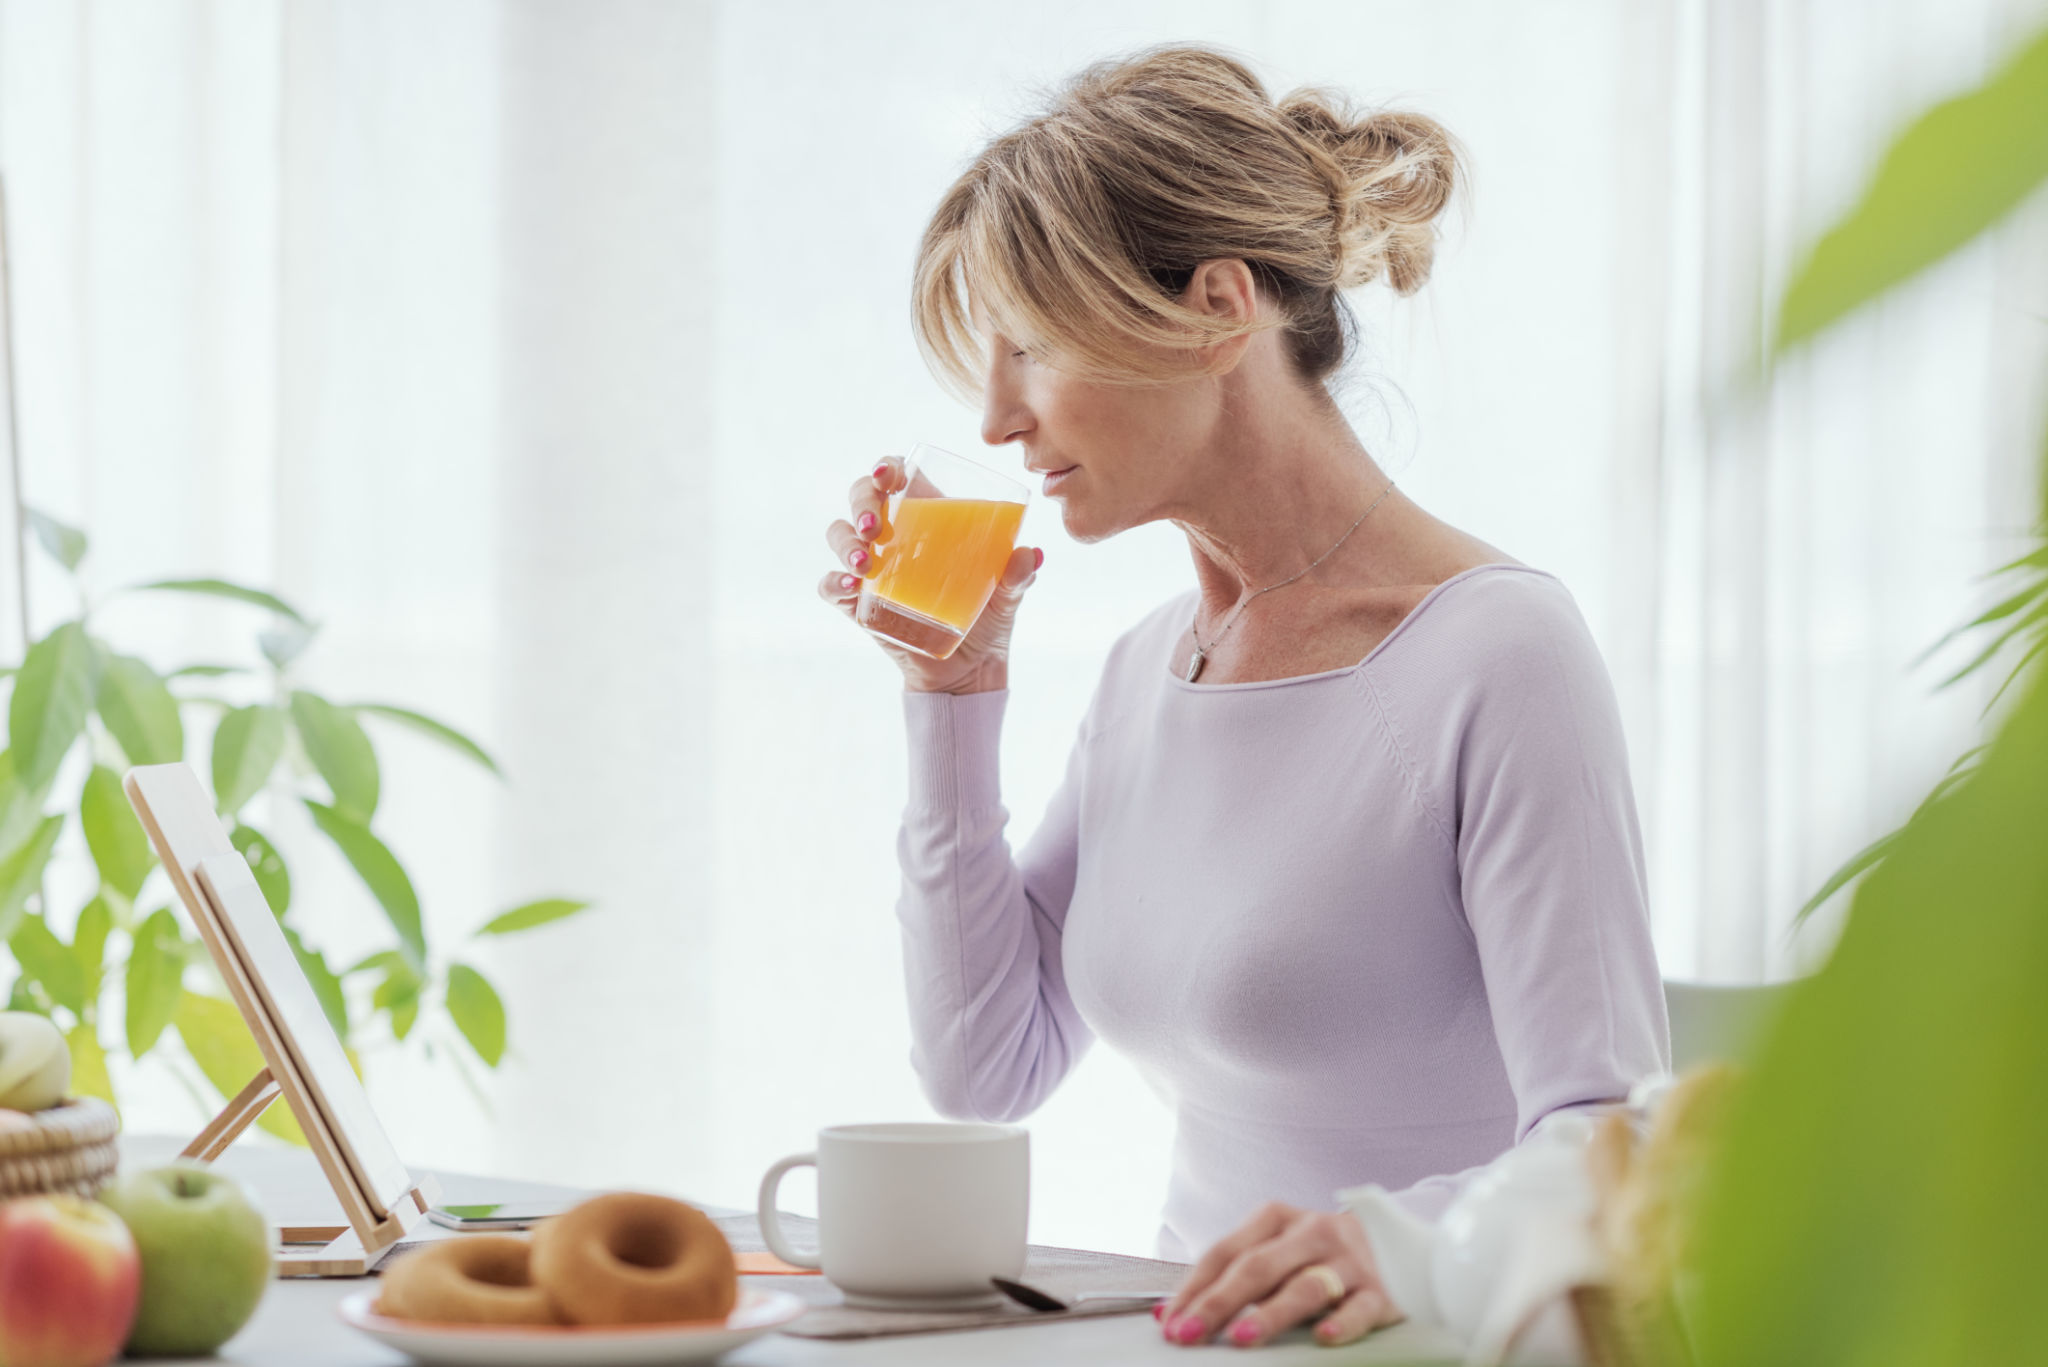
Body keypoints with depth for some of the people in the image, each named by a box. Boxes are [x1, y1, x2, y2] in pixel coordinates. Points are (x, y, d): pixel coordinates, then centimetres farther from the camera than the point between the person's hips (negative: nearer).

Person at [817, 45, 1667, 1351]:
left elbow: (1607, 1145, -16)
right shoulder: (1148, 667, 13)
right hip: (1207, 1343, 6)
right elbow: (987, 1072, 12)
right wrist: (955, 699, 8)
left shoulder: (1496, 652, -11)